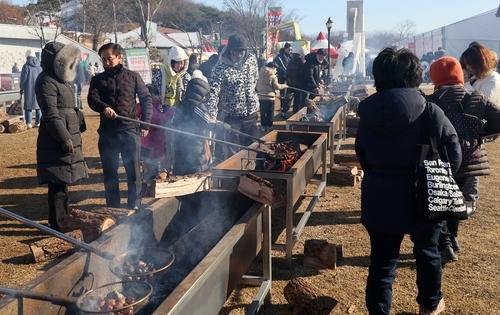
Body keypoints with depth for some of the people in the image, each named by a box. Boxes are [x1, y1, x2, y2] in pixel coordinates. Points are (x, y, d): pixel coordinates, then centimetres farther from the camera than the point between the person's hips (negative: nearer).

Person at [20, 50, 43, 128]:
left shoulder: (26, 66, -8)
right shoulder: (39, 66, 5)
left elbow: (23, 78, -5)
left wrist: (21, 89, 6)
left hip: (29, 89, -4)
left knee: (28, 106, 1)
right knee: (38, 106, 8)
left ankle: (29, 123, -3)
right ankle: (38, 122, 7)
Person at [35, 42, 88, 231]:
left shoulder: (59, 80, 18)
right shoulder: (46, 82, -13)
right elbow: (51, 115, -20)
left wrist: (73, 134, 25)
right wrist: (65, 139, -23)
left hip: (67, 138, 10)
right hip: (56, 143, -10)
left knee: (63, 182, 17)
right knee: (58, 184, -6)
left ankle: (62, 218, 28)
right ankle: (56, 224, 2)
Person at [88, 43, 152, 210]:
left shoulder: (133, 77, 9)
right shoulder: (98, 80, 11)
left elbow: (146, 99, 9)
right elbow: (92, 99, -4)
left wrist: (145, 123, 1)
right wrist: (104, 107, -26)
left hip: (130, 130, -2)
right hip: (107, 132, 2)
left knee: (133, 171, 2)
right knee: (109, 173, 8)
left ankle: (134, 206, 15)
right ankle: (113, 207, 20)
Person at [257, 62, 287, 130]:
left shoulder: (261, 75, 5)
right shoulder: (273, 76, -11)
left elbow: (257, 86, 10)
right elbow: (277, 86, -10)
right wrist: (284, 86, 5)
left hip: (261, 97, 5)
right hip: (270, 97, -5)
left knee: (263, 112, 13)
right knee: (270, 113, 7)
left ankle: (263, 126, 18)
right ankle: (269, 127, 12)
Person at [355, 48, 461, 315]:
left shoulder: (368, 113, -4)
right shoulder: (429, 112, -16)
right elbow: (453, 154, -9)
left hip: (378, 200, 2)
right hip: (421, 200, -1)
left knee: (382, 259, 12)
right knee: (427, 252, 23)